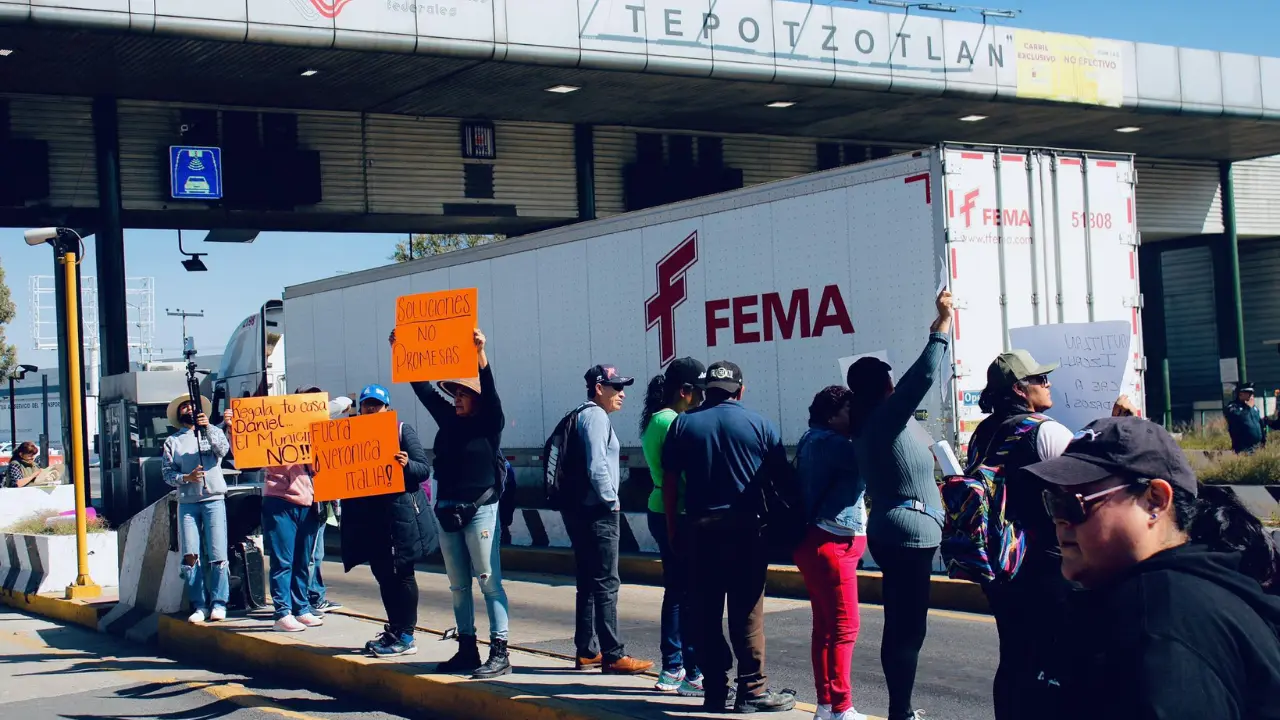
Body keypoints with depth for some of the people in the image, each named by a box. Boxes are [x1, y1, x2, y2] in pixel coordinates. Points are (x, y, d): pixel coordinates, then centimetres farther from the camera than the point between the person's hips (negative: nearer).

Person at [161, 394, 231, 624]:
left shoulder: (213, 432, 13)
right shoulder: (172, 441, 14)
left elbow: (223, 450, -8)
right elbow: (167, 473, 7)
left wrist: (207, 427, -19)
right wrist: (186, 478, -11)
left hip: (213, 499, -1)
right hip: (187, 503, 1)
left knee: (217, 555, -6)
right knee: (190, 557, -4)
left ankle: (218, 603, 0)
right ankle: (199, 605, 3)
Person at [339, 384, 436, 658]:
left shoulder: (402, 430, -1)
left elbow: (425, 470, -5)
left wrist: (407, 464, -25)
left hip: (400, 511, -5)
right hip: (368, 515, 5)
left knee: (402, 573, -2)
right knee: (382, 574, 10)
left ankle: (405, 637, 0)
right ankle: (394, 630, 21)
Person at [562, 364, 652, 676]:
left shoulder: (585, 416, 19)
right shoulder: (596, 416, -11)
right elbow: (597, 466, -21)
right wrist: (612, 500, -12)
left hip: (581, 509, 10)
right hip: (597, 510, -10)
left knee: (589, 581, 13)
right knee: (606, 583, -8)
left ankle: (587, 651, 18)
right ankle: (613, 656, -8)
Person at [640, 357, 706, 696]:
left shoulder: (654, 420, 13)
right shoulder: (673, 423, -17)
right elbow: (683, 475, -18)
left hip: (660, 512, 10)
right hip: (678, 515, -10)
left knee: (676, 591, 16)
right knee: (690, 594, -5)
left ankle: (672, 669, 23)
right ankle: (693, 675, -1)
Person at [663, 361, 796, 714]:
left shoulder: (682, 425, 6)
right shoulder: (759, 424, 1)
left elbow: (669, 482, 4)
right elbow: (782, 479, 3)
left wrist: (672, 528, 9)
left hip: (701, 529, 2)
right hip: (745, 529, -2)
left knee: (706, 614, 7)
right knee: (747, 613, 1)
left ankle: (715, 692, 10)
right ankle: (752, 691, 3)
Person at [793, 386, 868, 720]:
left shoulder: (819, 441, 17)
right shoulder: (826, 441, -15)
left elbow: (854, 466, 17)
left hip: (822, 542, 11)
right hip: (830, 543, -11)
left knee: (825, 626, 12)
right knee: (844, 626, -8)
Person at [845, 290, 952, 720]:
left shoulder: (872, 425, 13)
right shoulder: (884, 420, -14)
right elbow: (922, 377, -23)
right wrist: (942, 325, -18)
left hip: (892, 534, 10)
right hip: (908, 534, -10)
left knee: (900, 626, 13)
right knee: (908, 629, -8)